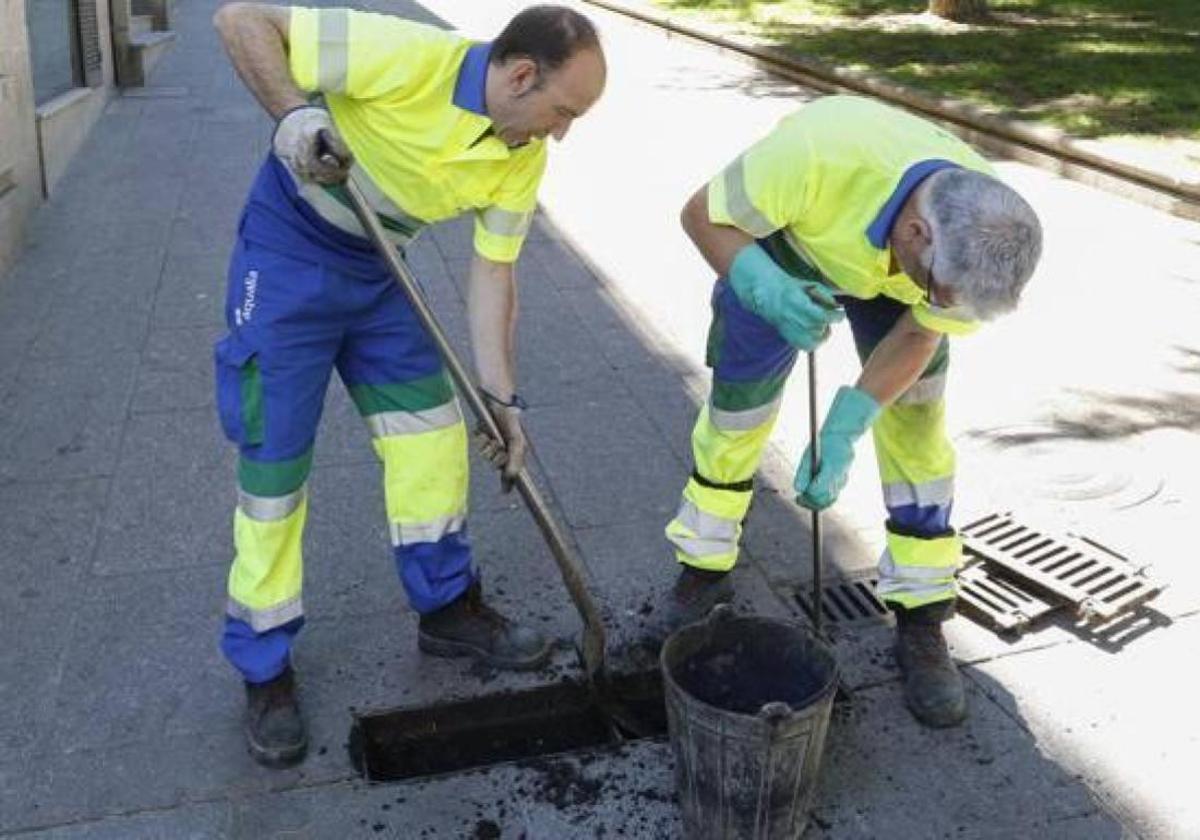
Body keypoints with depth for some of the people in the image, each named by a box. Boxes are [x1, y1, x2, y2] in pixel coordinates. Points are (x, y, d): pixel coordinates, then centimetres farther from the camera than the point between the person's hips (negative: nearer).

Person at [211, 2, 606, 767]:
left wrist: (501, 395, -5)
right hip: (286, 257, -6)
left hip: (376, 272, 6)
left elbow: (493, 272, -1)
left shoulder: (524, 160, -8)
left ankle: (449, 607, 27)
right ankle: (264, 668, 15)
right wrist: (295, 114, -34)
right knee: (274, 469, -2)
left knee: (435, 437, 6)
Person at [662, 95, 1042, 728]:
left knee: (917, 428, -6)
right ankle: (702, 574, 25)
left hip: (889, 270, 2)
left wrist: (843, 431, -27)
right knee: (735, 407, 3)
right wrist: (766, 290, -47)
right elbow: (702, 215, -29)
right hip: (782, 248, -1)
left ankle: (921, 622, 8)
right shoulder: (817, 152, -44)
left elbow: (918, 336, -17)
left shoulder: (979, 234, -32)